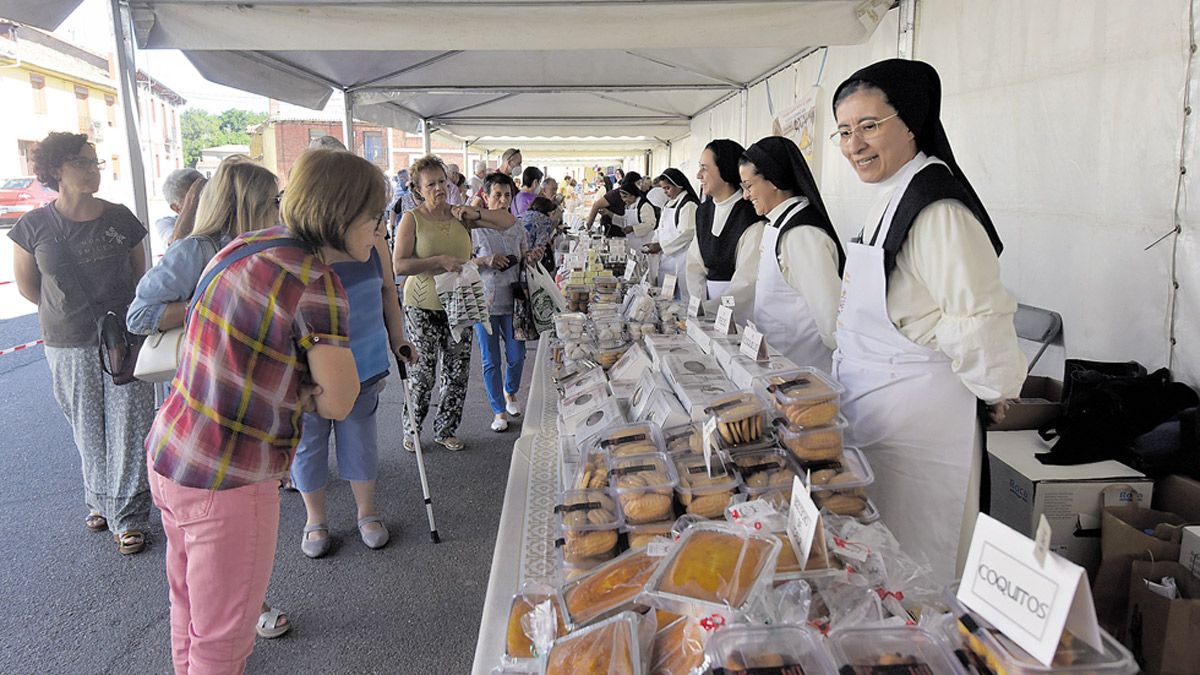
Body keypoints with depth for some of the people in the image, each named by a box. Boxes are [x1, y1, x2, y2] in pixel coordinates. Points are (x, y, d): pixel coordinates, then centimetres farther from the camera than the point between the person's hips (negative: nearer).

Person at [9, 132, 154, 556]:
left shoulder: (119, 219, -1)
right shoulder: (35, 226, -2)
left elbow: (140, 275, 10)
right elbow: (27, 286, 10)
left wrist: (124, 315, 10)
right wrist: (71, 313, 13)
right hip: (69, 348, 1)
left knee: (128, 429, 1)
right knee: (88, 431, 13)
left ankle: (128, 516, 12)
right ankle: (99, 500, 34)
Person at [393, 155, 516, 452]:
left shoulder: (461, 215, 4)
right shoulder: (412, 219, -7)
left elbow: (508, 222, 3)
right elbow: (399, 265, -15)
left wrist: (476, 214, -12)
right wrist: (440, 261, -24)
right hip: (424, 306, -4)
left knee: (458, 372, 11)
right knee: (423, 374, 2)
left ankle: (444, 430, 29)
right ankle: (411, 430, 25)